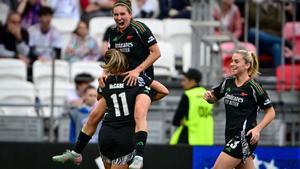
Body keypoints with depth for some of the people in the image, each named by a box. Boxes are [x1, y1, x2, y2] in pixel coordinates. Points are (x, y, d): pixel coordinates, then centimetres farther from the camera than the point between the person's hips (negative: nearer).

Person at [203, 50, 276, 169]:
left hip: (244, 137, -7)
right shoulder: (228, 82, 7)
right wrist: (208, 96, -2)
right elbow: (214, 98, 22)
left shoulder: (253, 87, -12)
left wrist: (257, 129, -21)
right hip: (231, 136, 7)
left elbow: (271, 113, -8)